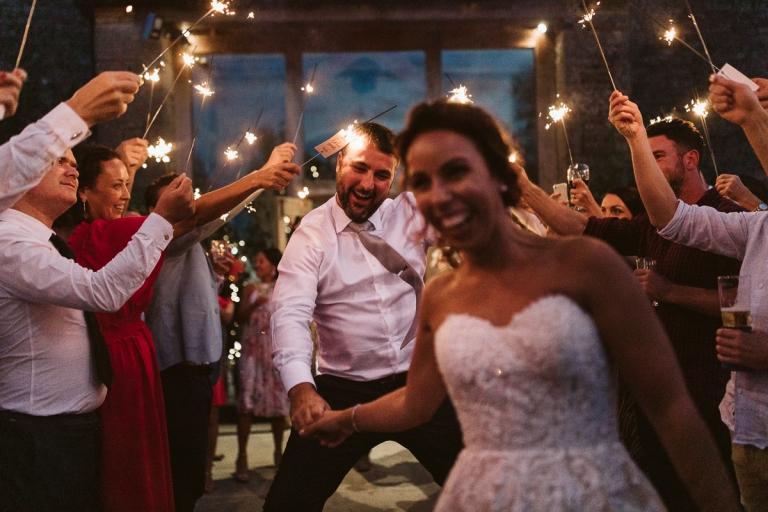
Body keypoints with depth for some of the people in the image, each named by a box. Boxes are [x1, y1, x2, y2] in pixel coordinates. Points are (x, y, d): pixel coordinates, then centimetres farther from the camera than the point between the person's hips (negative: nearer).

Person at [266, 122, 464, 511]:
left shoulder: (413, 212, 2)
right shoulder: (312, 234, -5)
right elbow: (290, 313, -18)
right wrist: (301, 386, -35)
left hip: (420, 383, 2)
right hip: (345, 391, -1)